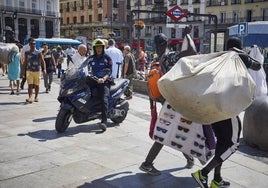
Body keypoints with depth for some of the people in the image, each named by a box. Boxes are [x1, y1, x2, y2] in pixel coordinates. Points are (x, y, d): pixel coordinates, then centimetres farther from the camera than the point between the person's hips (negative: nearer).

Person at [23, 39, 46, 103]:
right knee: (30, 85, -10)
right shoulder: (27, 53, 5)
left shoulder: (39, 53, -2)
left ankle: (36, 97, 26)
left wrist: (44, 69, -18)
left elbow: (43, 61, -5)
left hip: (37, 71, 0)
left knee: (36, 85, 10)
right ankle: (30, 98, -17)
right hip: (29, 71, 1)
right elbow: (25, 62, 12)